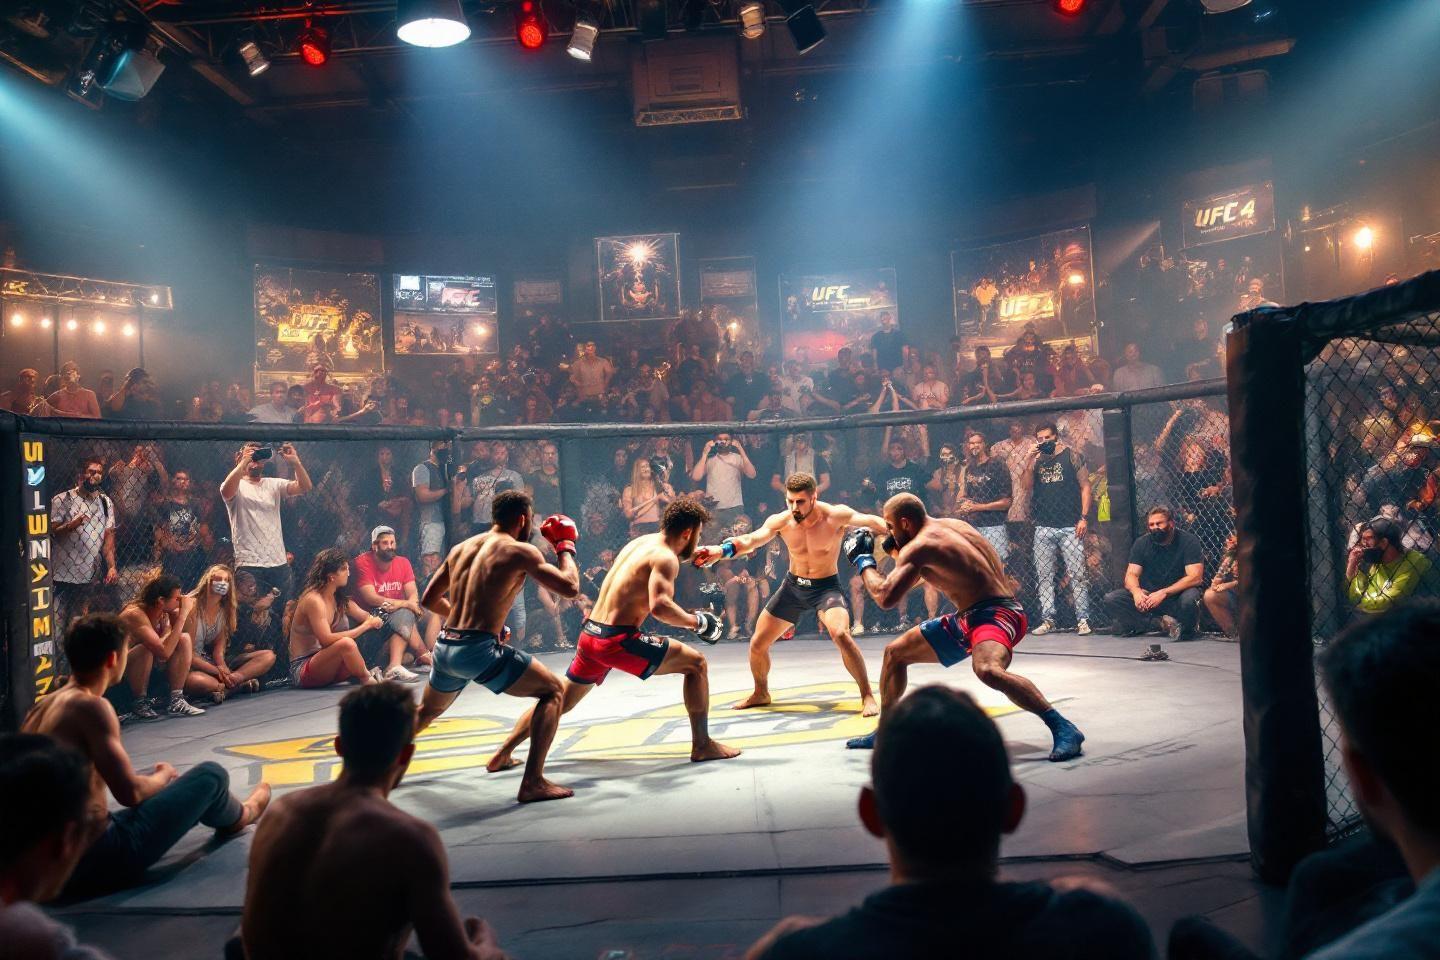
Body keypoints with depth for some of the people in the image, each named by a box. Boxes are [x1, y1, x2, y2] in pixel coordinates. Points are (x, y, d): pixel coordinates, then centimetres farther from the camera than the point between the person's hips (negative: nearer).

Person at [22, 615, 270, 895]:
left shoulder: (40, 708, 8)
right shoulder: (90, 707, -18)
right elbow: (130, 793, -19)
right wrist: (163, 776, 3)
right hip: (94, 857, -9)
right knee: (211, 775, 4)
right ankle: (236, 817, 36)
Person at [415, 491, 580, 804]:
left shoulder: (461, 548, 15)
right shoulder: (520, 551, -5)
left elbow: (429, 599, 22)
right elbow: (570, 587, -8)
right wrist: (565, 546, 7)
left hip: (444, 646, 7)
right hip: (479, 649, -7)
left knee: (428, 710, 33)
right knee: (553, 691, 4)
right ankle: (533, 782, -5)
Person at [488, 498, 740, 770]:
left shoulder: (640, 541, 14)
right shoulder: (665, 557, -12)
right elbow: (659, 606, -28)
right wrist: (696, 622, -13)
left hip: (590, 634, 8)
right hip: (617, 640, -8)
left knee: (560, 701, 22)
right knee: (695, 663, 1)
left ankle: (502, 755, 22)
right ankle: (702, 746, 4)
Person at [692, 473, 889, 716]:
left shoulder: (835, 515, -20)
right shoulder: (780, 522, -13)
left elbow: (870, 521, -32)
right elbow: (751, 540, -26)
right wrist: (722, 550, -45)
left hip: (826, 586, -4)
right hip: (792, 586, 4)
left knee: (841, 634, -32)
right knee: (757, 643, 9)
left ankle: (867, 696, -16)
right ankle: (761, 693, 37)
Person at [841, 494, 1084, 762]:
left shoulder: (918, 546, -16)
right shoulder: (954, 525, 11)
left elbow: (885, 597, -22)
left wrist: (862, 560, -7)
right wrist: (895, 550, 17)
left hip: (995, 613, -10)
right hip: (968, 618, 10)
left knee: (987, 670, -41)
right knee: (894, 652, 14)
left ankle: (1064, 729, -34)